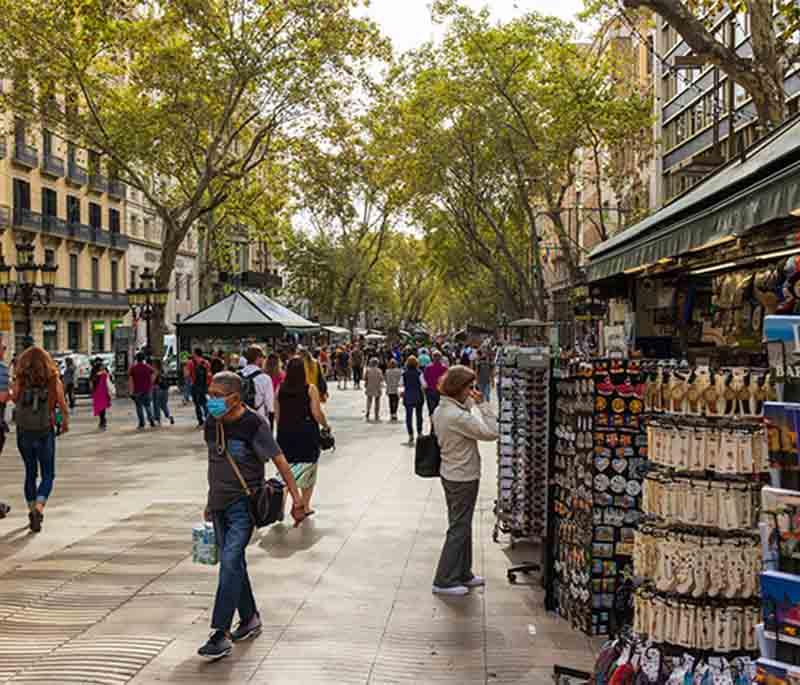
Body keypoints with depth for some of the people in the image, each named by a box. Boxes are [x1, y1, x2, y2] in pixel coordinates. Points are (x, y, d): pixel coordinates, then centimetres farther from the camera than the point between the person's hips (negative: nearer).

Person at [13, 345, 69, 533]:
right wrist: (65, 423, 14)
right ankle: (38, 508, -12)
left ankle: (33, 511, 25)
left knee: (30, 473, 19)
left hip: (23, 433, 1)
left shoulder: (20, 381, -7)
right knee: (48, 475, 10)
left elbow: (14, 400, 4)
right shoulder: (54, 381, -7)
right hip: (45, 433, -1)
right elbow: (64, 408, -4)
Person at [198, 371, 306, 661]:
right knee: (234, 564, 14)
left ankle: (221, 634, -10)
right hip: (220, 504, 7)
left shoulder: (253, 424, -15)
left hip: (244, 504, -7)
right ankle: (250, 620, 30)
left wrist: (296, 499, -16)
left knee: (230, 563, -14)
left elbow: (280, 461, -13)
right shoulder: (212, 424, 4)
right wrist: (210, 502, 21)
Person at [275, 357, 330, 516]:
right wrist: (326, 425, 6)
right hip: (307, 434, -2)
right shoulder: (310, 389, -10)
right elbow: (317, 414, -12)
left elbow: (277, 415, 2)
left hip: (285, 433, 2)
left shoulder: (280, 389, -2)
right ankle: (305, 506, 17)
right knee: (308, 470, 13)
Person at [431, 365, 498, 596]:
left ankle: (463, 574, 32)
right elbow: (491, 433, -24)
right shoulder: (458, 416, -27)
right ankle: (444, 581, 10)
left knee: (461, 526, 20)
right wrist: (482, 404, -20)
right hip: (463, 478, -10)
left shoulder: (440, 411, 3)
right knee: (459, 529, 2)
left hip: (450, 473, 10)